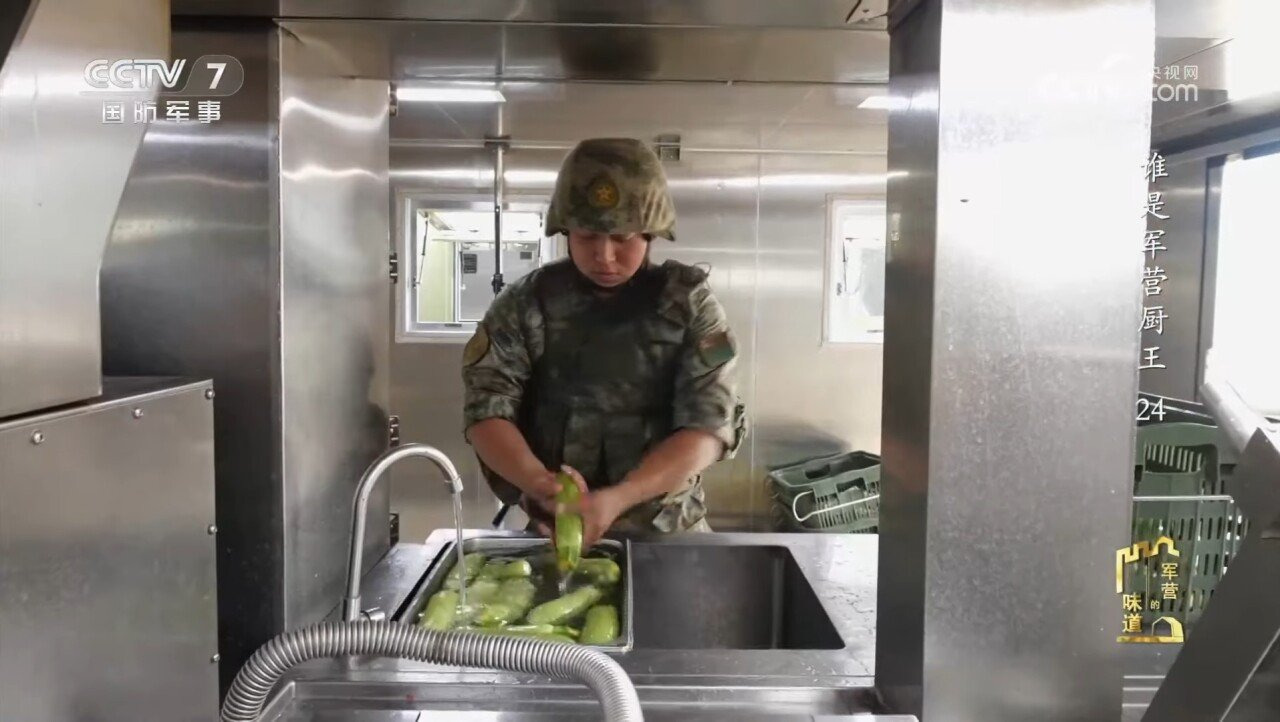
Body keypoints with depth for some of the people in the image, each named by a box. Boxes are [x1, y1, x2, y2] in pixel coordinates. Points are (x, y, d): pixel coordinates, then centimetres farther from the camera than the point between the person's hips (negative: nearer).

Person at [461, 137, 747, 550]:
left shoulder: (689, 304, -3)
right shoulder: (525, 303, 0)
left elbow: (710, 425, -9)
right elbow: (487, 410, -4)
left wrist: (617, 498, -23)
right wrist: (540, 483, -23)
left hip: (665, 531, 0)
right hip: (551, 528, 1)